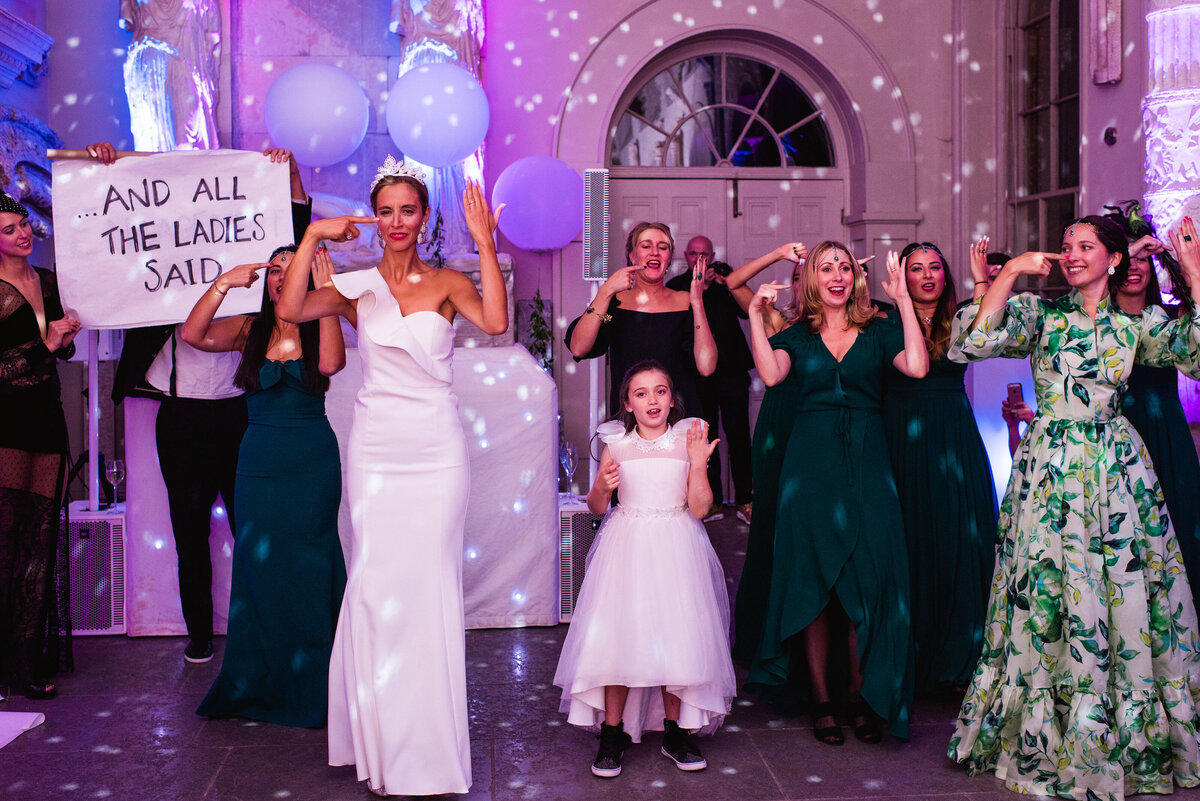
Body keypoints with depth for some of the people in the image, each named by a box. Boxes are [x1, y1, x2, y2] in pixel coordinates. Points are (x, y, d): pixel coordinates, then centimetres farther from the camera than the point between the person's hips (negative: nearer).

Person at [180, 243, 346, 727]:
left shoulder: (318, 327, 1)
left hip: (312, 464, -2)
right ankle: (260, 683, 18)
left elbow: (330, 363, -21)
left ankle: (309, 688, 16)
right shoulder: (248, 329, 6)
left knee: (305, 568, 3)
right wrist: (223, 284, -11)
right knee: (258, 567, 5)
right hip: (258, 463, 2)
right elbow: (192, 334, -7)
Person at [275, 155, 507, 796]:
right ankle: (384, 749, 18)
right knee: (375, 587, 3)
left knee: (429, 588, 1)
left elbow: (495, 321, -15)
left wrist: (484, 242, -16)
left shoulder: (447, 284, 3)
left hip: (437, 451, -1)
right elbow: (290, 310, -10)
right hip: (375, 450, 1)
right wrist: (313, 236, -10)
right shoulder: (356, 287, 5)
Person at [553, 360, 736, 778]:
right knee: (618, 637, -3)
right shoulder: (616, 444, 0)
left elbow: (699, 508, -6)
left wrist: (698, 463, -17)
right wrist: (601, 487, -13)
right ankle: (613, 733, 12)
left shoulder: (688, 439, -1)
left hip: (675, 549, 0)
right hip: (626, 547, 0)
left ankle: (675, 731, 18)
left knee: (678, 636, 1)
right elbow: (596, 507, 7)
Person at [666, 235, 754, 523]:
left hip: (732, 369, 0)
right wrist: (699, 289, -18)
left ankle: (744, 499, 10)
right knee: (706, 437, 5)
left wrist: (724, 284, -11)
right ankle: (713, 501, 14)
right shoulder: (677, 286, 5)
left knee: (738, 435, 1)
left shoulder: (723, 274, 9)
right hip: (699, 373, 0)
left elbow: (746, 310, 1)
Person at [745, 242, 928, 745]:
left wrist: (904, 301, -6)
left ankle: (861, 694, 12)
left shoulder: (878, 330, 10)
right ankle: (821, 698, 11)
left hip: (866, 463, 0)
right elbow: (771, 374, -10)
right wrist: (756, 315, -9)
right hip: (811, 462, 0)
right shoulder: (796, 335, 10)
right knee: (813, 576, 1)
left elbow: (917, 367, -9)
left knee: (869, 575, -3)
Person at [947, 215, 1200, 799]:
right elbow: (976, 340, -12)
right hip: (1049, 467, -1)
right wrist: (1012, 272, -11)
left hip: (1116, 471, 1)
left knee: (1123, 596, 5)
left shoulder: (1137, 324, 8)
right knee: (1045, 593, 1)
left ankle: (1131, 738, 24)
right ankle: (1047, 737, 17)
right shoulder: (1040, 313, 4)